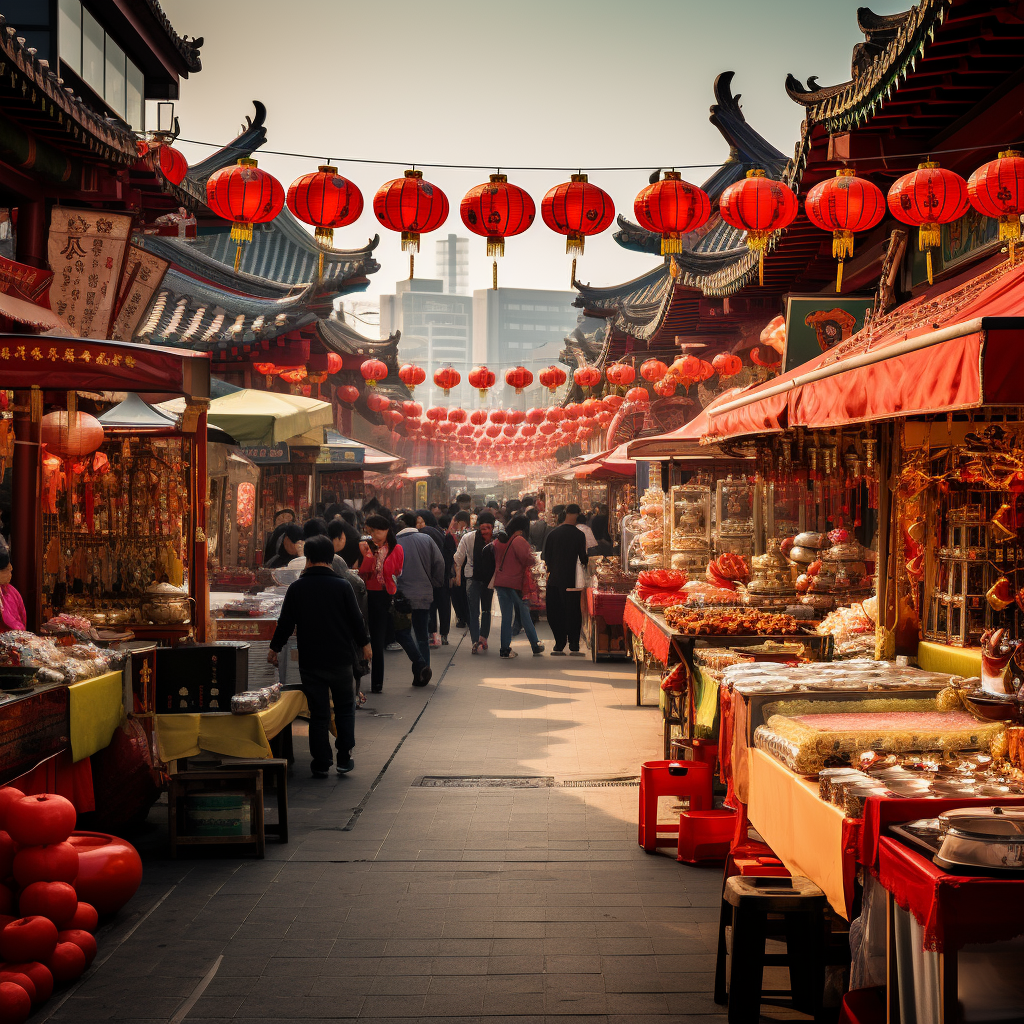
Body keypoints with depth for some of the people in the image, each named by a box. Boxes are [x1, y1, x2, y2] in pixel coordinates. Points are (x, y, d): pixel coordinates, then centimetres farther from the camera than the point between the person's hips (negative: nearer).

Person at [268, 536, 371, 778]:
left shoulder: (296, 588, -5)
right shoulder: (342, 586, -8)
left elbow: (285, 622, 1)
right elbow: (356, 619, -2)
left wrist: (275, 648, 17)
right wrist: (364, 643, 15)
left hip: (310, 661, 1)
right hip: (340, 658, 0)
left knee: (318, 714, 7)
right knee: (345, 708, 15)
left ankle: (321, 764, 9)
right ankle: (344, 759, 11)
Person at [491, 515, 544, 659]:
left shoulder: (498, 541, 11)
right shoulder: (519, 541, -13)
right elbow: (527, 560, -17)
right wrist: (532, 557, 3)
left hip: (500, 582, 6)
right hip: (515, 583, -6)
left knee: (506, 616, 8)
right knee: (525, 614, 6)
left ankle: (505, 649, 6)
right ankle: (536, 646, 15)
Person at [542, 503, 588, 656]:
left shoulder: (553, 533, 2)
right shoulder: (579, 535, -8)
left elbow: (546, 556, 6)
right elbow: (583, 558, -6)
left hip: (554, 579, 3)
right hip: (571, 580, -3)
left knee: (555, 613, 9)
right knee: (573, 613, 4)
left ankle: (559, 645, 9)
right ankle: (573, 646, 4)